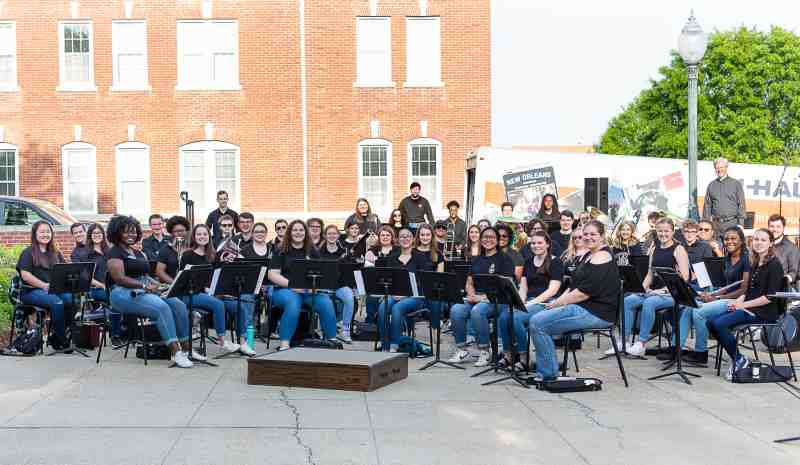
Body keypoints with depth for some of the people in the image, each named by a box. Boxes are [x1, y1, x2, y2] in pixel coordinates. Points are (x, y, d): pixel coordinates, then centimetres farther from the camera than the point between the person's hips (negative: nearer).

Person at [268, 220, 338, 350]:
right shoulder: (281, 252, 8)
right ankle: (284, 344, -33)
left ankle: (332, 340, -14)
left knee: (326, 303, -27)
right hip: (286, 290, -3)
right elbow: (272, 275, -2)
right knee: (293, 304, -37)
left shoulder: (313, 251, 17)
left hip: (311, 291, 3)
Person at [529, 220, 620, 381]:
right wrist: (556, 302, 3)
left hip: (595, 313, -11)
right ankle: (544, 370, 14)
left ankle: (548, 374, -8)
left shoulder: (601, 257, -13)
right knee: (537, 318, 9)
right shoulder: (591, 256, 20)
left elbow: (584, 292, -20)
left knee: (537, 323, -18)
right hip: (585, 308, 11)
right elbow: (574, 286, 19)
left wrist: (556, 303, -12)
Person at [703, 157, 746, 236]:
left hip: (732, 223, -2)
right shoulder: (711, 185, 13)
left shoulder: (736, 184, 5)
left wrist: (741, 223, -5)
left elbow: (741, 204, 2)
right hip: (716, 224, 2)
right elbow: (707, 205, 13)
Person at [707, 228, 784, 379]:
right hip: (749, 308, 9)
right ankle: (735, 358, -1)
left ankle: (739, 360, -9)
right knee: (710, 322, -8)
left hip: (764, 312, -9)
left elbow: (770, 297, -16)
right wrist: (739, 300, 1)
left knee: (720, 324, -25)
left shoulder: (774, 264, -9)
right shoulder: (755, 264, 17)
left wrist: (744, 304, -15)